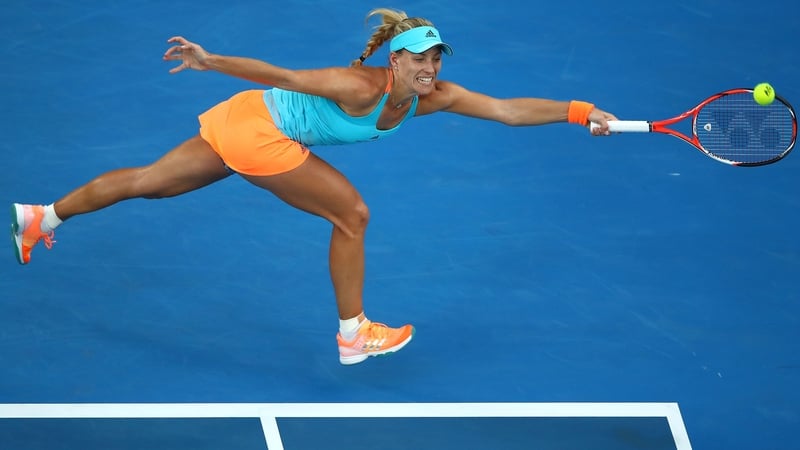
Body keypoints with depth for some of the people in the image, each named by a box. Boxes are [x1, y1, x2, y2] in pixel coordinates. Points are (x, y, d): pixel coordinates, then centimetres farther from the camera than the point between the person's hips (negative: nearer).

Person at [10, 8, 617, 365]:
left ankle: (40, 218, 27)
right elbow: (280, 75, -28)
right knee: (352, 214, -4)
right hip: (255, 128, -8)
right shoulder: (361, 87, -29)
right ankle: (354, 334, 9)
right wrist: (212, 62, -28)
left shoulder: (434, 97, -8)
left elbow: (510, 109, -14)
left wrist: (580, 111, -21)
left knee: (149, 182, 17)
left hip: (244, 122, 8)